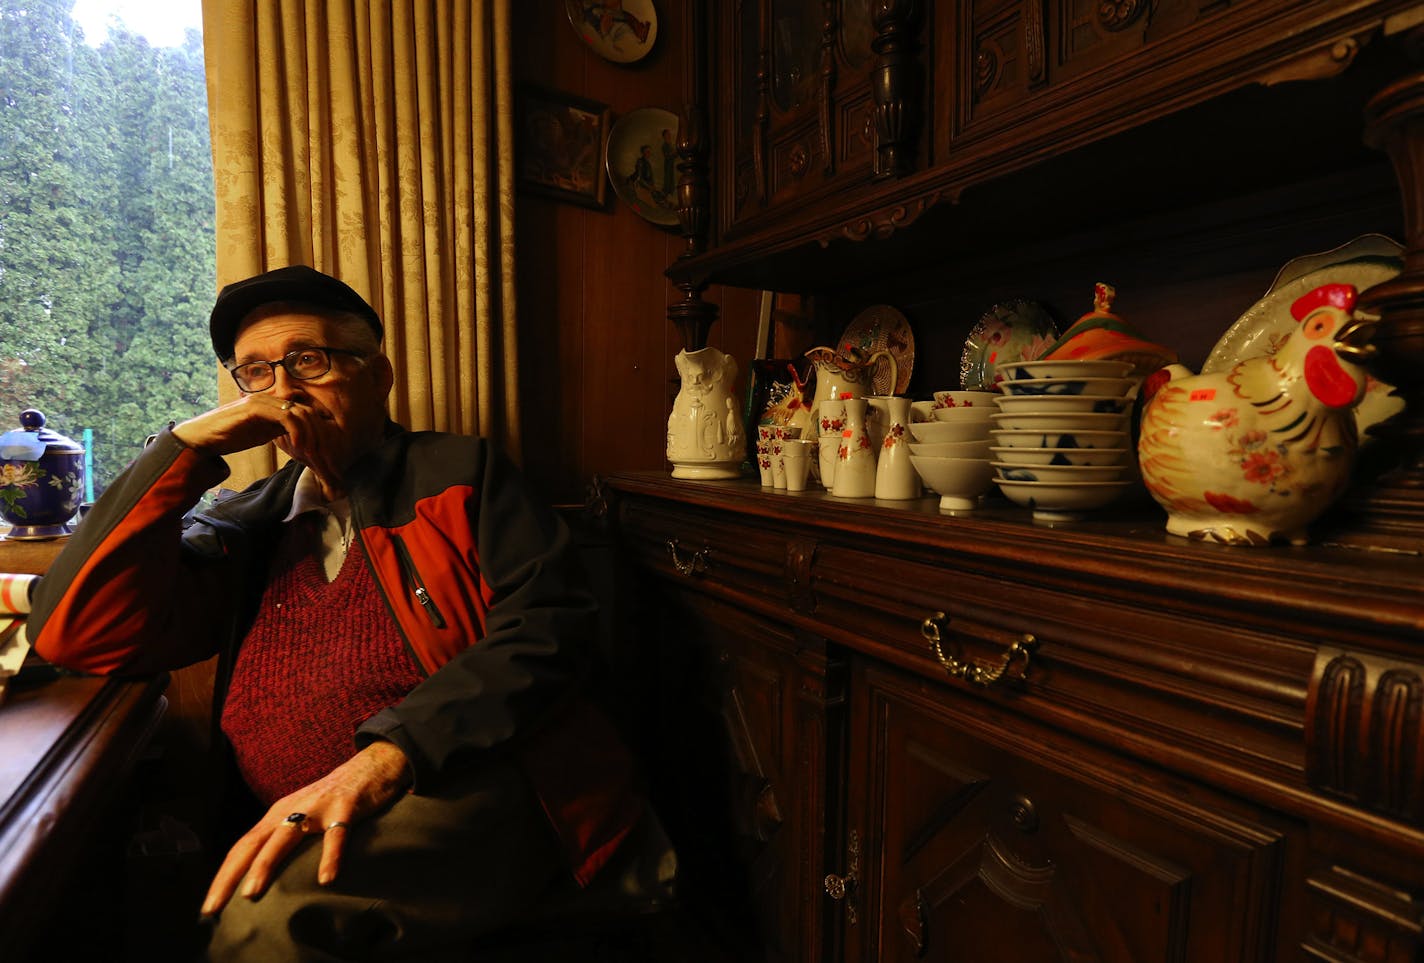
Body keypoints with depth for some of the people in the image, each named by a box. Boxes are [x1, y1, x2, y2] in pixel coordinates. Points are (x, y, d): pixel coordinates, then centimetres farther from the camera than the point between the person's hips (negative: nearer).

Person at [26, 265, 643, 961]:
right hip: (299, 834, 4)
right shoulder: (245, 528, 18)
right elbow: (73, 634, 7)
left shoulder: (460, 474, 5)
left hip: (477, 788, -3)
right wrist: (187, 446, 2)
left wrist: (386, 758, -19)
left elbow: (546, 624, -7)